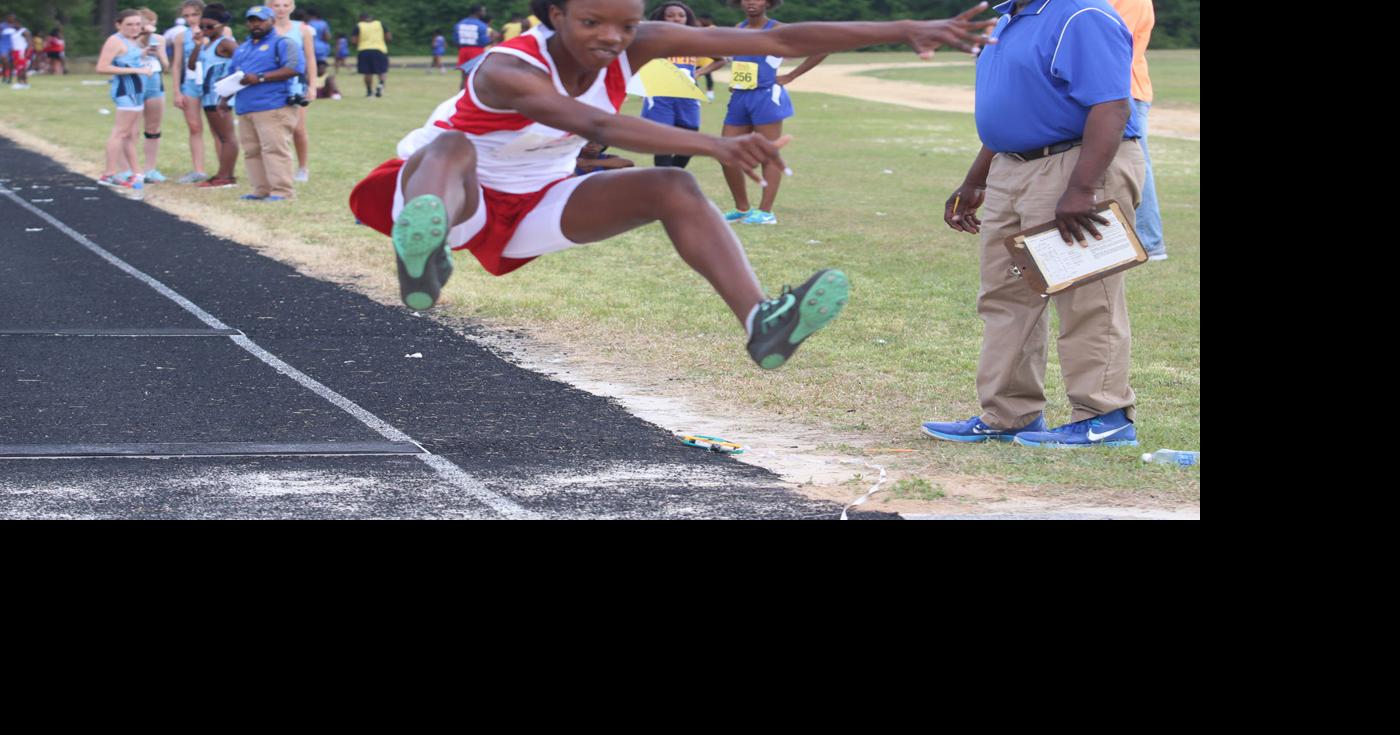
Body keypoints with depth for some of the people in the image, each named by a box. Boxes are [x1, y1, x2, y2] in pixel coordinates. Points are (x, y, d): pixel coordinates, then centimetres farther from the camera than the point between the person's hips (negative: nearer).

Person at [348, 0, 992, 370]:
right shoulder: (506, 70, -32)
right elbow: (595, 125, -51)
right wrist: (716, 146, -64)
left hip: (533, 204, 6)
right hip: (461, 199, -6)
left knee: (671, 189, -17)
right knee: (452, 149, -40)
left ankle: (762, 325, -33)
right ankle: (425, 249, -74)